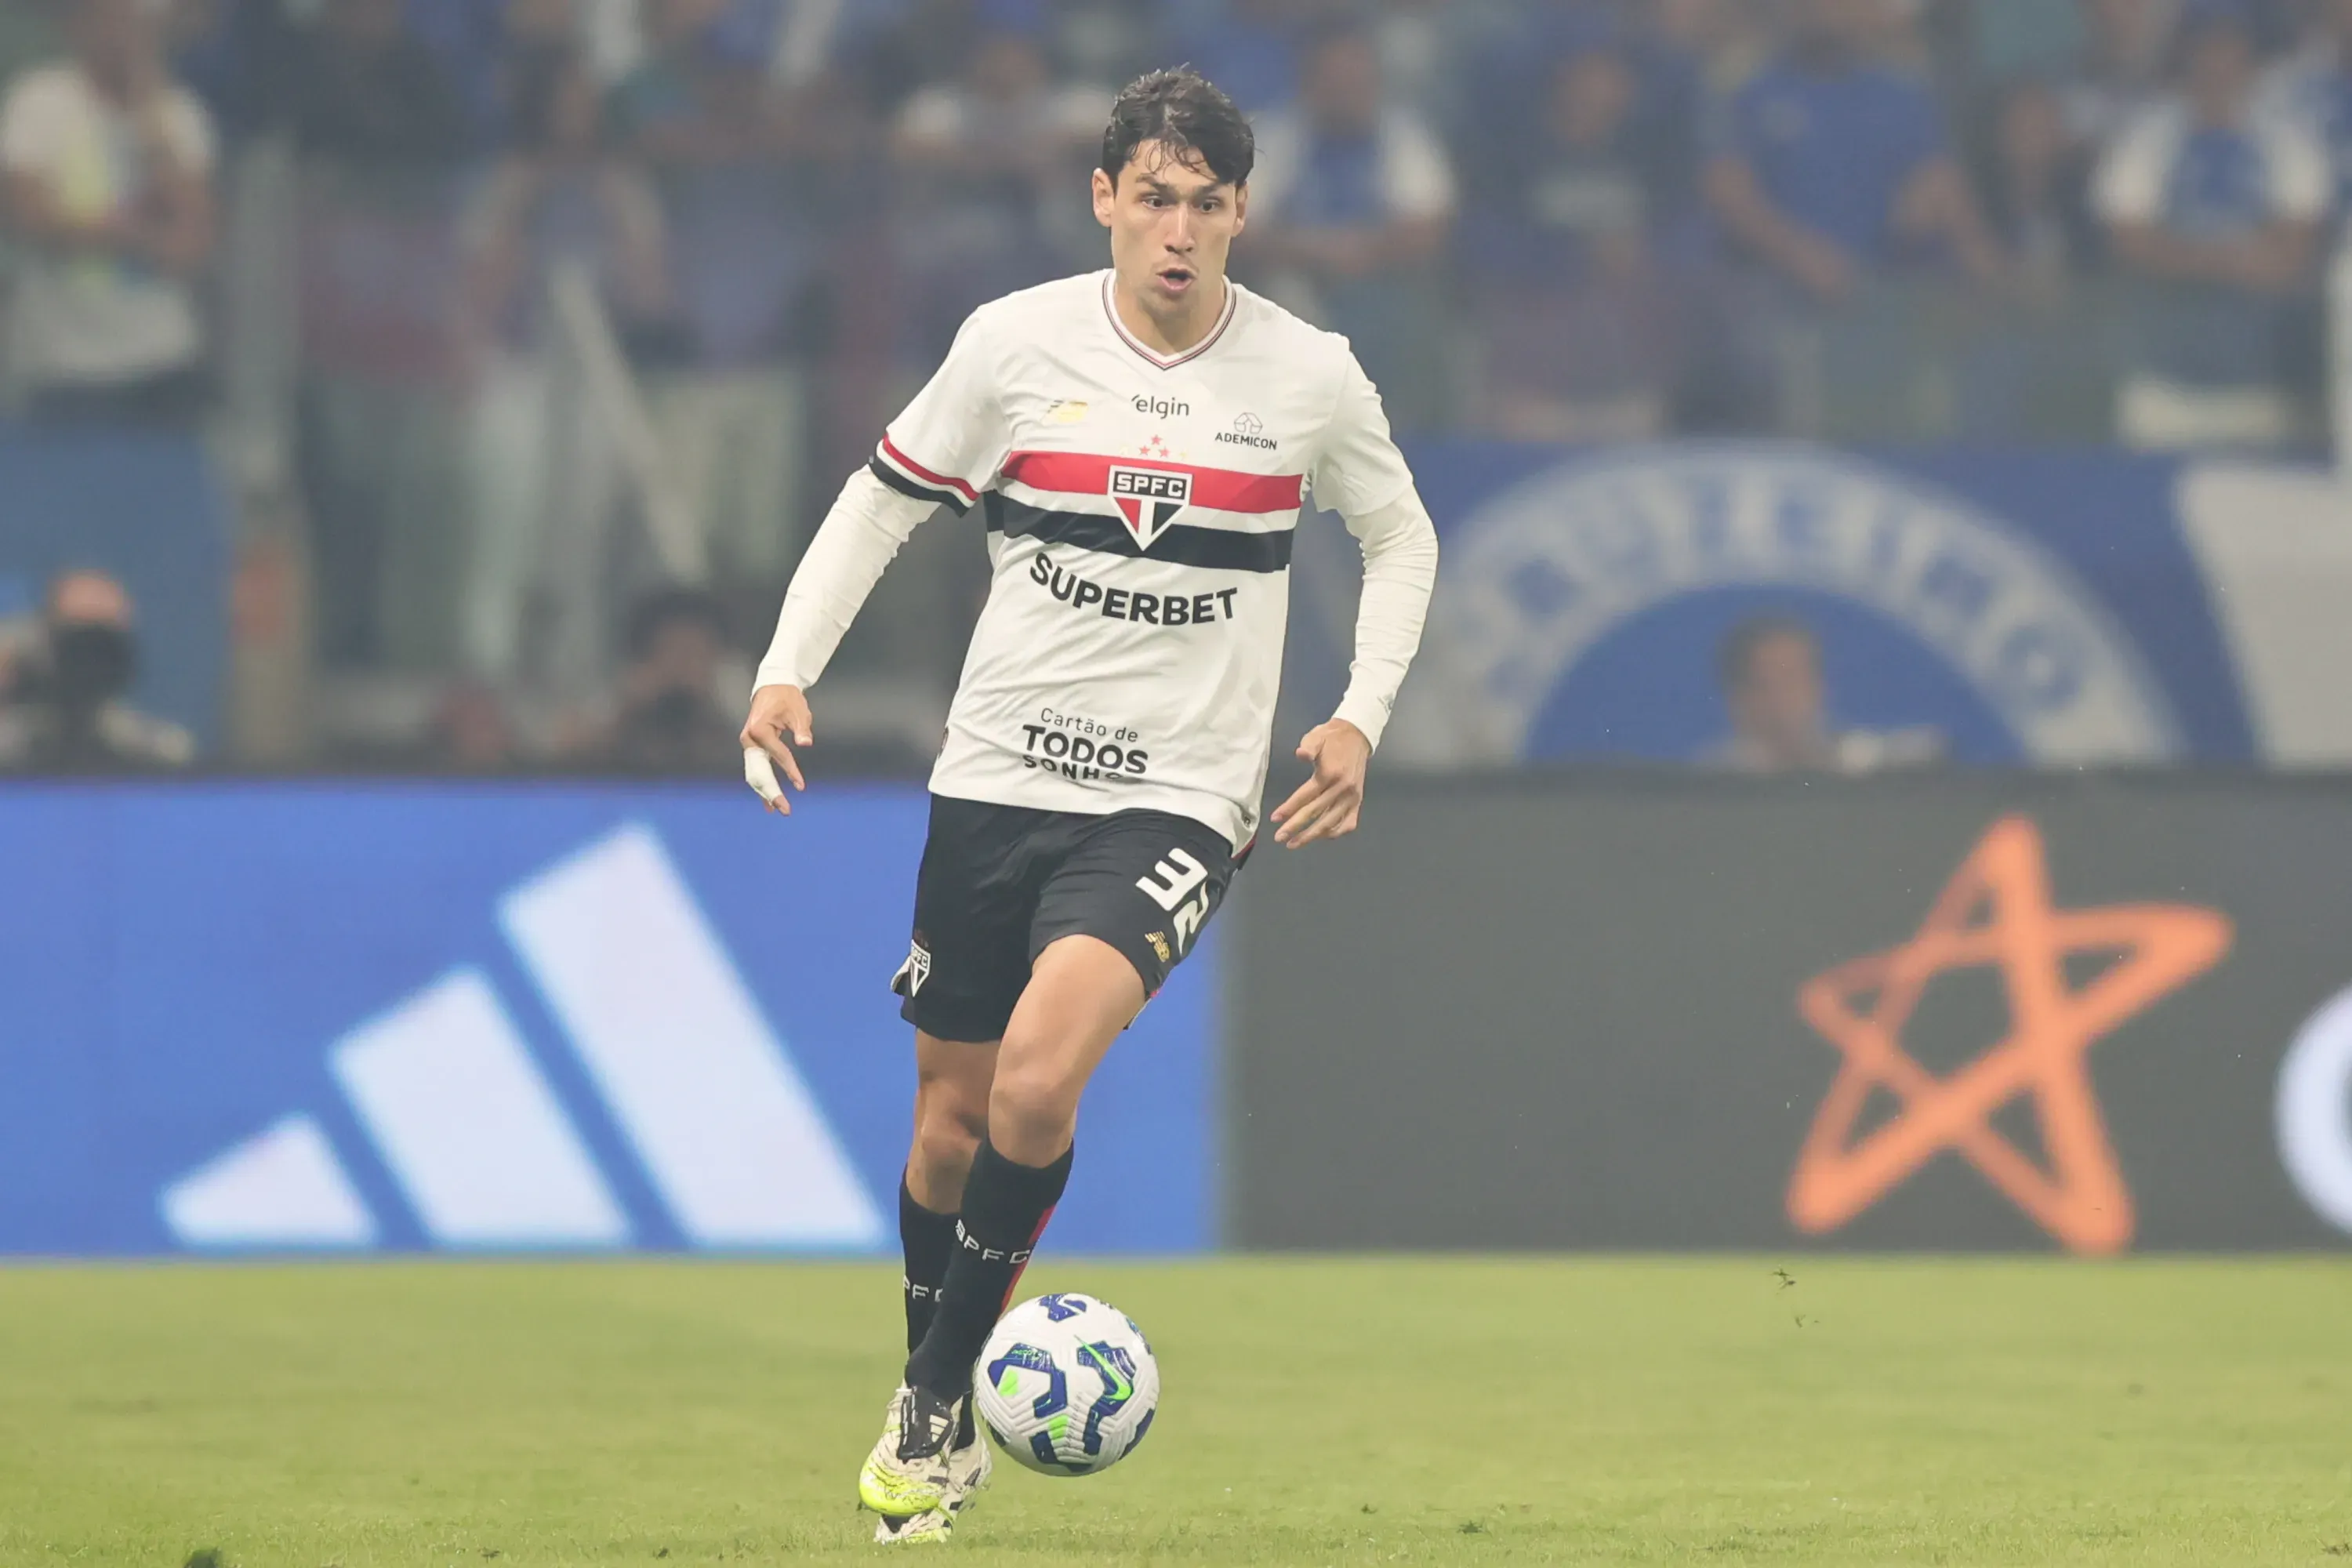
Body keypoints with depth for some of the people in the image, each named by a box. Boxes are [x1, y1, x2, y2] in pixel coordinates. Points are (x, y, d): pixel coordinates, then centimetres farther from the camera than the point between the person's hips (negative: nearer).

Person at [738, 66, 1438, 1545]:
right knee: (953, 1117, 8)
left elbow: (1403, 538, 14)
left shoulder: (1311, 377, -3)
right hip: (995, 782, 2)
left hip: (1177, 801, -2)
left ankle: (937, 1401, -8)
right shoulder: (1017, 342, -4)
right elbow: (883, 500, 8)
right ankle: (940, 1429, 31)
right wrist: (787, 673, -4)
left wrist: (1360, 718, 2)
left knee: (1038, 1069, -25)